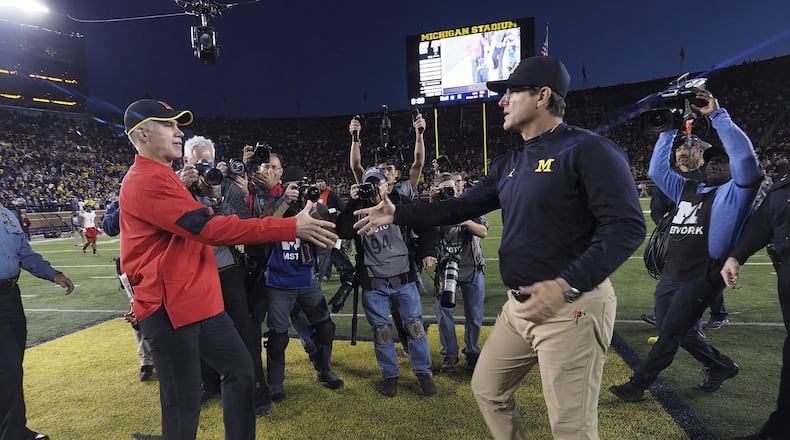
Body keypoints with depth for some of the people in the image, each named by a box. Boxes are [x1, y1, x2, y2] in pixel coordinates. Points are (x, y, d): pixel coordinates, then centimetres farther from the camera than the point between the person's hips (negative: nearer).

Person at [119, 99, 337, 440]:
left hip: (201, 301, 10)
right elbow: (210, 227, -25)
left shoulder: (161, 178, 20)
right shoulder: (146, 181, -16)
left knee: (240, 371, 16)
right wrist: (291, 227, -27)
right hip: (168, 308, -10)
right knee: (183, 401, 2)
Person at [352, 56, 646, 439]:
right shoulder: (510, 163, 13)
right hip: (518, 305, 8)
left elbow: (626, 226, -20)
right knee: (487, 389, 18)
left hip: (572, 306, -8)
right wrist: (398, 214, 11)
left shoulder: (588, 150, -13)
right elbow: (461, 207, 15)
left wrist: (567, 286, -30)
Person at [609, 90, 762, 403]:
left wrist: (717, 115, -14)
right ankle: (721, 366, 37)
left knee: (670, 333, -3)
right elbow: (658, 170, 21)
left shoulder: (735, 193, 0)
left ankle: (638, 384, 6)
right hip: (671, 274, 7)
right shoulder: (687, 190, 18)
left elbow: (746, 158, -16)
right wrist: (669, 130, 14)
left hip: (702, 277, -7)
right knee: (675, 331, 14)